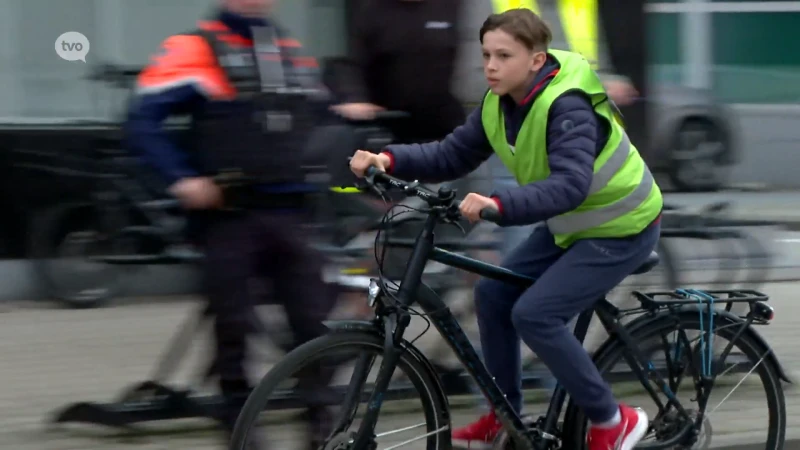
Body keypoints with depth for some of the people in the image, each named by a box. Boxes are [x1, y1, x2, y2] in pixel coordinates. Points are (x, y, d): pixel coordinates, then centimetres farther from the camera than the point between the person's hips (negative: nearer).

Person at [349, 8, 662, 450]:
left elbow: (570, 185, -43)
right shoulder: (499, 104, -5)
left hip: (621, 230, -9)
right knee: (493, 293, 4)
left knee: (534, 314, -18)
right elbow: (451, 155, -5)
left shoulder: (566, 106, -30)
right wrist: (390, 159, -22)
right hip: (570, 224, 9)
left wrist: (499, 204, -57)